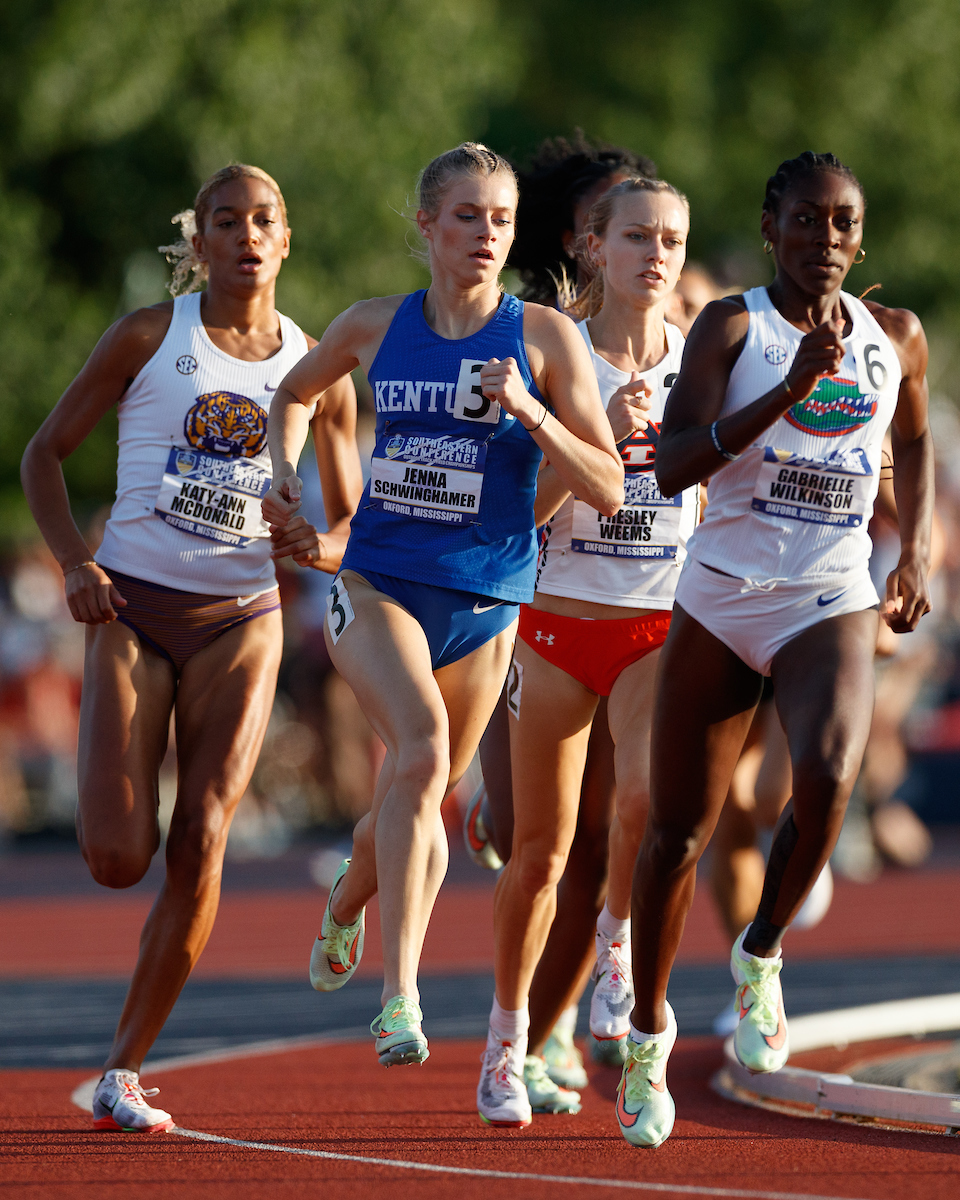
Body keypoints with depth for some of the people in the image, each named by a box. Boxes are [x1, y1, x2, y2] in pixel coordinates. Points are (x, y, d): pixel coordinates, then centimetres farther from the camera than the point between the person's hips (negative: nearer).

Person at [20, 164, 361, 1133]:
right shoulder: (149, 338, 0)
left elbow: (353, 523, 12)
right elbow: (46, 451, 5)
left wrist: (317, 546, -12)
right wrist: (74, 562, -11)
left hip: (240, 618, 2)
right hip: (133, 608, -2)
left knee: (199, 845, -9)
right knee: (116, 858, -12)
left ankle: (124, 1071, 0)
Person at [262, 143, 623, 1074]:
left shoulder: (544, 337, -3)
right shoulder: (375, 328, 3)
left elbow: (608, 488, -5)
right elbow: (293, 393, 25)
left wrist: (531, 414, -20)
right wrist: (283, 473, 7)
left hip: (483, 604, 1)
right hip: (376, 585, -1)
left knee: (417, 803, 13)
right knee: (422, 748, -28)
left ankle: (349, 902, 50)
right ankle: (399, 993, -31)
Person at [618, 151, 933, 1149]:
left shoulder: (896, 340, 5)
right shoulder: (731, 327, -5)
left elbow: (913, 443, 26)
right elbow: (672, 467, -17)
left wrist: (914, 554, 10)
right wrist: (790, 386, -24)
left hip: (830, 606, 1)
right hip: (722, 598, -1)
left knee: (826, 776, -29)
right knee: (677, 833, 7)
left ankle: (760, 956, -4)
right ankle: (648, 1030, 29)